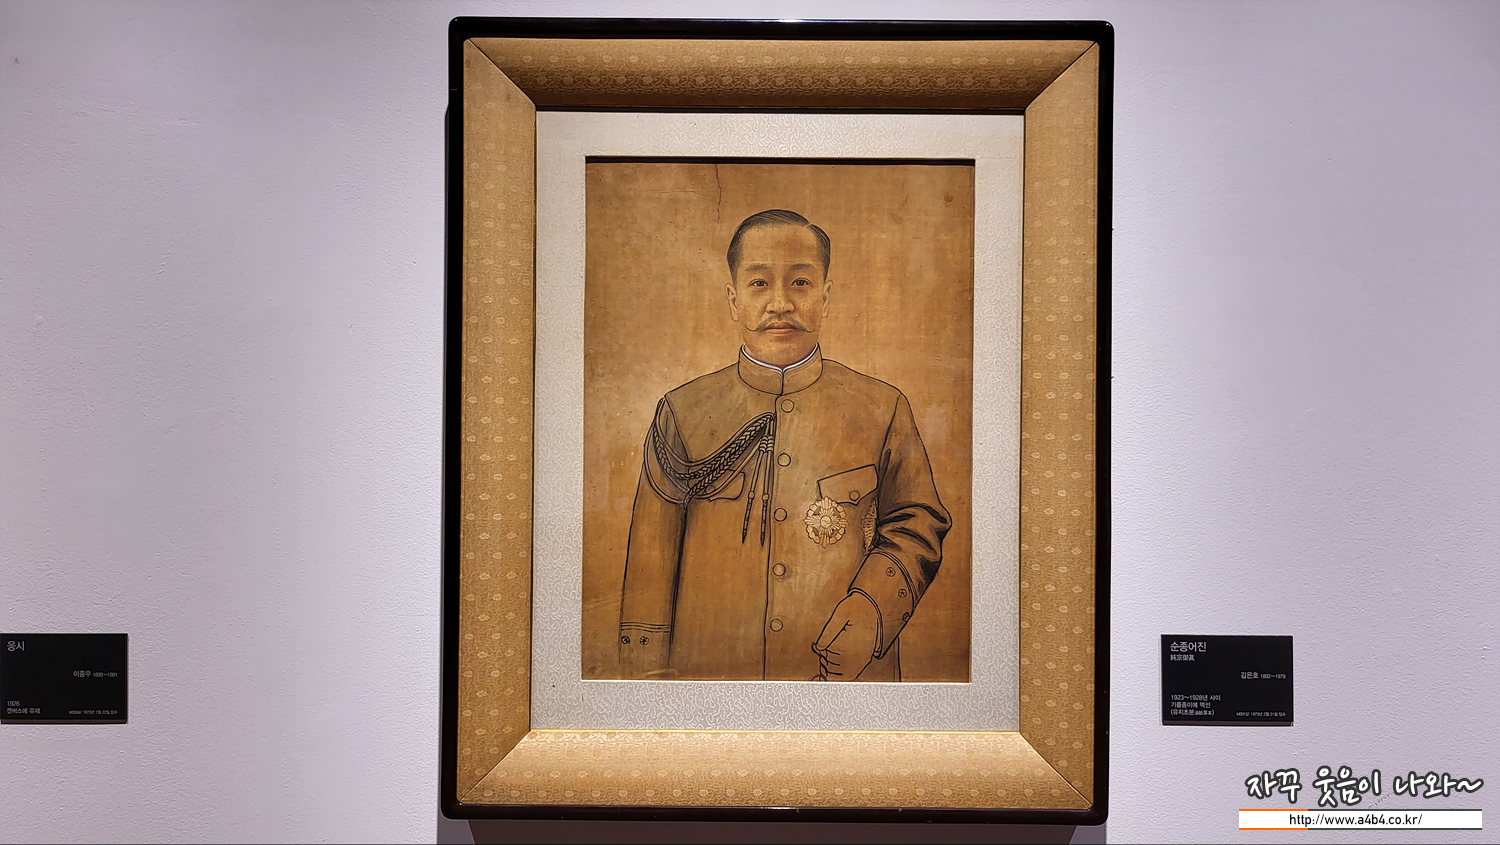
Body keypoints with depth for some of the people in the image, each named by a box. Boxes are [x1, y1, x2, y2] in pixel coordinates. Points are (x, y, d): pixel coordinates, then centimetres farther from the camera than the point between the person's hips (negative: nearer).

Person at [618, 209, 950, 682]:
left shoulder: (883, 410, -1)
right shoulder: (682, 412, -1)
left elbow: (917, 528, 1)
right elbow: (649, 570, 0)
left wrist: (860, 625, -14)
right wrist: (650, 677, -5)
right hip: (708, 668, 0)